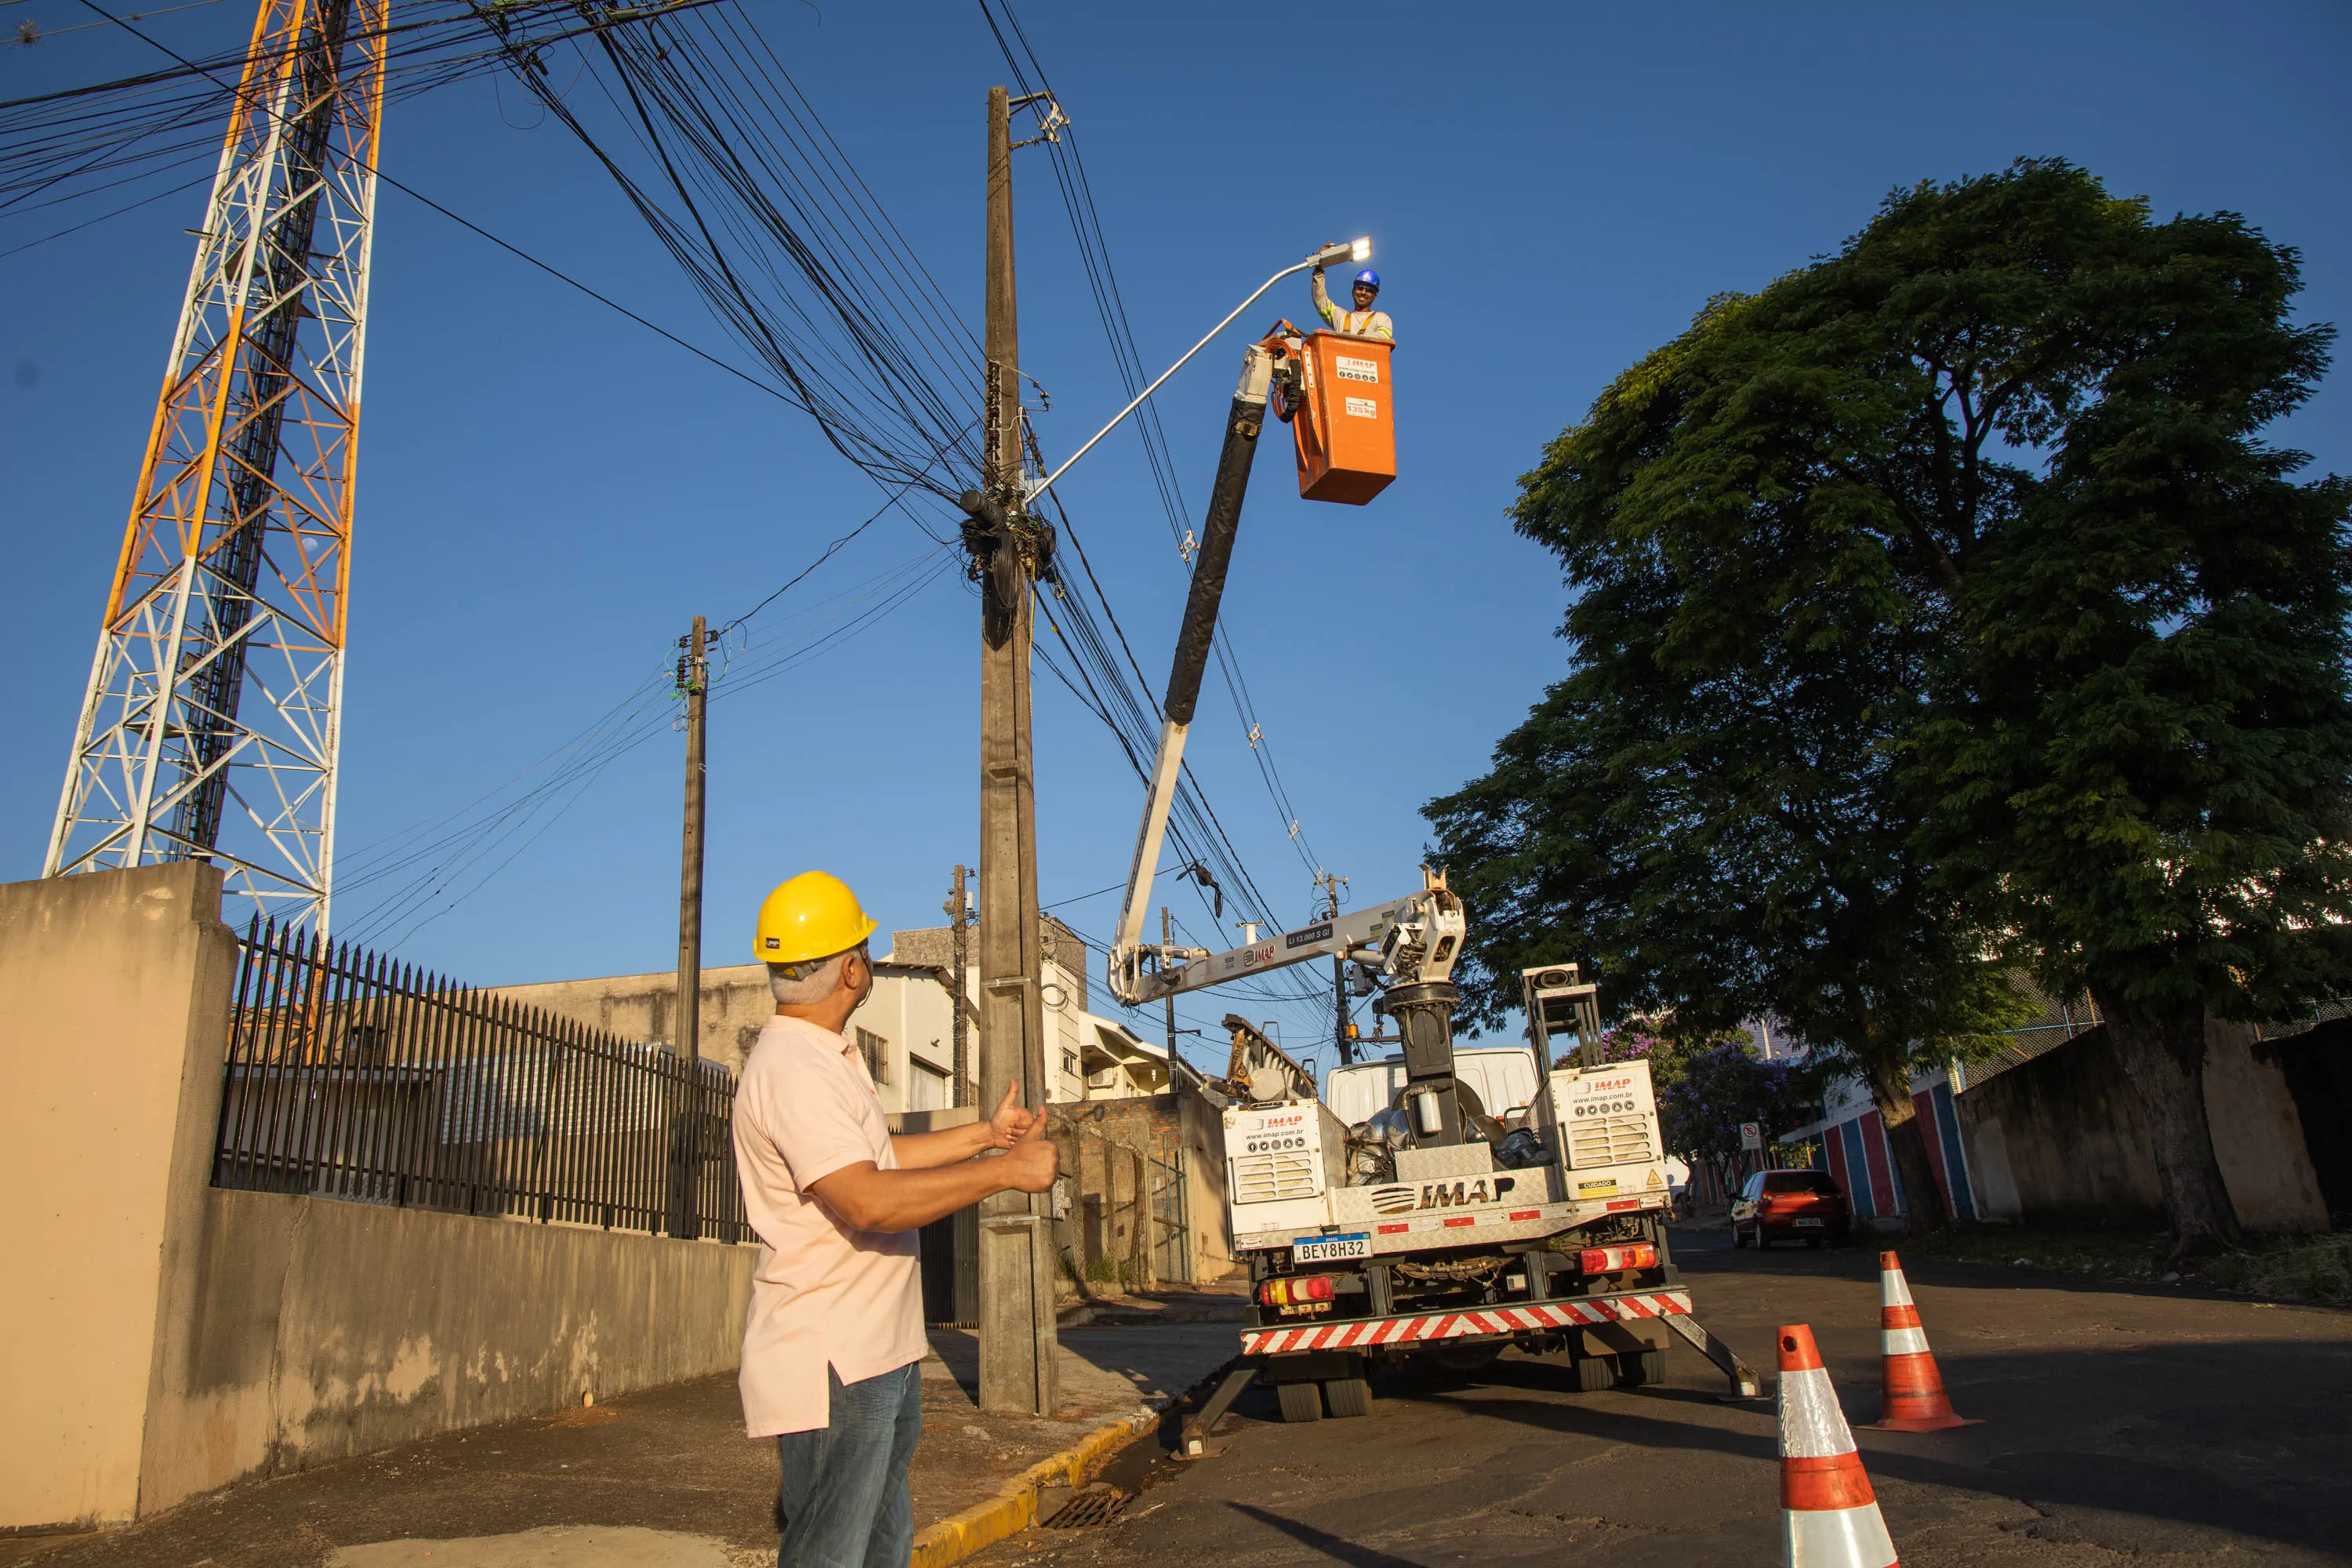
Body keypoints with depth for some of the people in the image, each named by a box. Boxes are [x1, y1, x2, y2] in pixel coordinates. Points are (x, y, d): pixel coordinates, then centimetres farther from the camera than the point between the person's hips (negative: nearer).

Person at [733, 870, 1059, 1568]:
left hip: (880, 1352, 11)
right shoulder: (793, 1069, -22)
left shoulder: (824, 1058, 14)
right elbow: (869, 1202, -31)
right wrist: (1007, 1172, -25)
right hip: (833, 1363, -11)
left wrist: (985, 1134, 23)